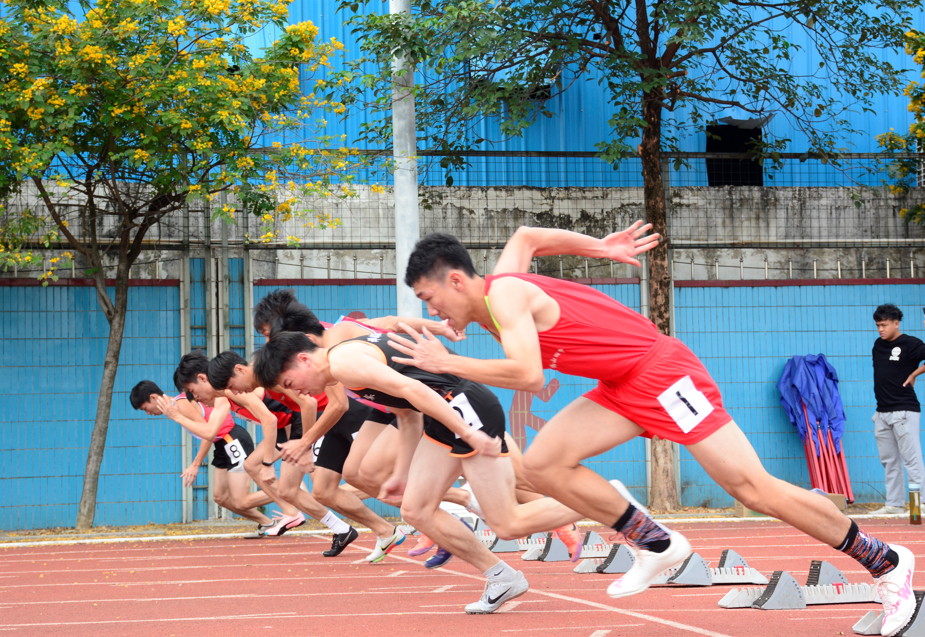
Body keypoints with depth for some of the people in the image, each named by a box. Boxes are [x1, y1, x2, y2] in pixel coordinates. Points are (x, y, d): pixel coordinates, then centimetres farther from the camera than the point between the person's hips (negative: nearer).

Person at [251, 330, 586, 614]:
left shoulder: (342, 362, -11)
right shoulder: (353, 353, 21)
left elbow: (410, 389, -21)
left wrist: (469, 434, -23)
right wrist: (402, 474, 27)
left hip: (463, 406, -10)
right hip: (449, 415, 10)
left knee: (510, 525, -9)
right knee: (416, 510, 9)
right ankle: (502, 578, 12)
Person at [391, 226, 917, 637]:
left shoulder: (503, 295, -18)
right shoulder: (500, 286, 10)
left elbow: (529, 377, -32)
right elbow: (525, 237, 31)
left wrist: (447, 364, -23)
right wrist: (601, 248, 28)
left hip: (663, 374, -9)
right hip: (623, 389, 9)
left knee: (754, 489, -9)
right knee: (543, 464, -5)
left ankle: (886, 562, 3)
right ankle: (657, 545, 4)